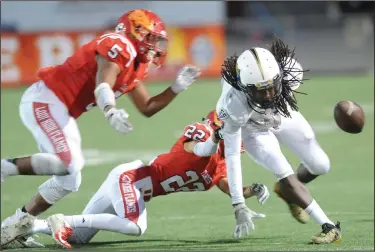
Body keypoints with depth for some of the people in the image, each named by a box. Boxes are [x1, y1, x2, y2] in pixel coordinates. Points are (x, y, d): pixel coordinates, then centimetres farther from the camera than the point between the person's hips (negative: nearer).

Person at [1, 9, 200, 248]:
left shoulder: (135, 65, 18)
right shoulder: (120, 46, -12)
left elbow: (147, 108, 23)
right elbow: (103, 85, -28)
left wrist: (178, 87, 15)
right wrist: (111, 112, -46)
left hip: (59, 111, 10)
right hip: (45, 100, -10)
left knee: (70, 179, 7)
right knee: (68, 162, -25)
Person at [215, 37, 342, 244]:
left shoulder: (287, 70, -37)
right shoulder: (235, 106, -44)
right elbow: (232, 154, -37)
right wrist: (238, 206, -39)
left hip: (283, 115, 4)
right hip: (253, 130, -4)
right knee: (287, 179, -11)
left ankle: (291, 193, 31)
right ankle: (328, 227, -3)